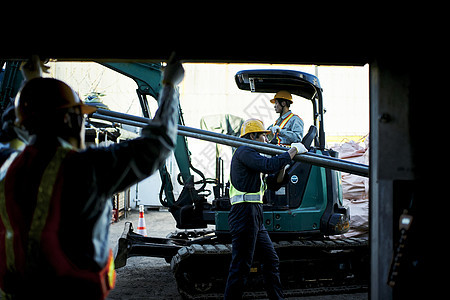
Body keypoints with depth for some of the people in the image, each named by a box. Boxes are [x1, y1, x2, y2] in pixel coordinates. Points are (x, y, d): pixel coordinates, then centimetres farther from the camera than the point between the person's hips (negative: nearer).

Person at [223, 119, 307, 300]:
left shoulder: (250, 155, 26)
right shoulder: (243, 151, -7)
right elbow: (269, 166, -21)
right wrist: (293, 150, -11)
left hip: (255, 217, 11)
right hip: (245, 212, -11)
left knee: (271, 260, 14)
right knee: (241, 266, -9)